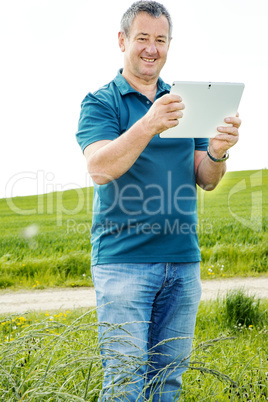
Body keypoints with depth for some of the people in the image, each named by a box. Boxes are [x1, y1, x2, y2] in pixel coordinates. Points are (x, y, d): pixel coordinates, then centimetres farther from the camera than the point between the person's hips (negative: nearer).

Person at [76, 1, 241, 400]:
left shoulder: (184, 103, 15)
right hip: (123, 259, -4)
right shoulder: (100, 102, 2)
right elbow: (100, 169, -15)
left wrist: (217, 153, -13)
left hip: (183, 261, 5)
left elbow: (206, 180, 9)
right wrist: (148, 125, -29)